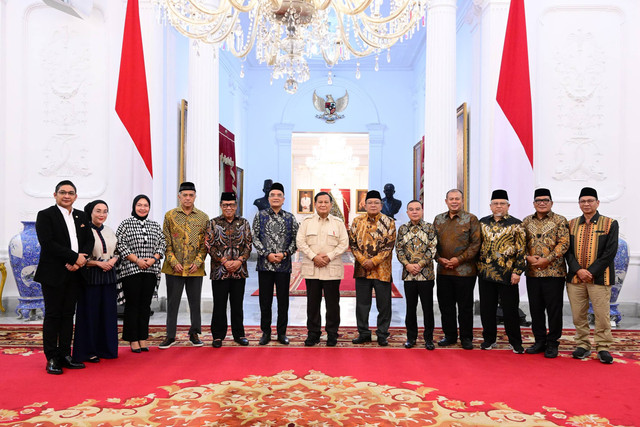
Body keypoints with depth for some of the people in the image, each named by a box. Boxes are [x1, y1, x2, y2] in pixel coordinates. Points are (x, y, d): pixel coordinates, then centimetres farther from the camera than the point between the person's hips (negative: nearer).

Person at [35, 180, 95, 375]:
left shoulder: (81, 216, 14)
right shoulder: (45, 215, -3)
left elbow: (89, 241, 8)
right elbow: (48, 243, -15)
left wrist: (79, 261, -10)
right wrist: (75, 257, -16)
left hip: (73, 274, 5)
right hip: (53, 274, -5)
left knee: (68, 314, 10)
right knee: (53, 315, 1)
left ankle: (65, 355, 17)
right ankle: (52, 359, 8)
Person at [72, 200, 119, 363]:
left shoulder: (110, 232, 11)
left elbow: (117, 251, 17)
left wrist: (113, 261, -4)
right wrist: (99, 263, -14)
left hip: (109, 277, 6)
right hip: (90, 277, -6)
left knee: (108, 312, 8)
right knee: (90, 313, -1)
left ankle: (106, 348, 19)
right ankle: (88, 351, 10)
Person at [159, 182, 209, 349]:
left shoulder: (203, 217, 5)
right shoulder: (170, 215, 2)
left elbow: (205, 243, 5)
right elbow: (166, 242, 1)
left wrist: (198, 262, -6)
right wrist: (173, 262, -8)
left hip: (195, 269, 1)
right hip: (174, 268, -1)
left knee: (195, 302, 8)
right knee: (172, 302, 7)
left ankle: (194, 334, 22)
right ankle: (170, 336, 18)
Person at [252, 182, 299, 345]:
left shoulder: (290, 218, 6)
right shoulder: (260, 216, 4)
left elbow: (295, 240, 4)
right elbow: (255, 238, 0)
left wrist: (285, 254, -10)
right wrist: (267, 254, -11)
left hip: (284, 265, 1)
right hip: (265, 265, 0)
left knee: (283, 301, 6)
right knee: (265, 300, 6)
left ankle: (282, 333, 18)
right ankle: (266, 332, 18)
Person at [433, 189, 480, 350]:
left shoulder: (471, 219, -1)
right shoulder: (438, 219, 12)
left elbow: (475, 243, -6)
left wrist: (459, 259, -14)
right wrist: (439, 258, -4)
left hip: (465, 271, -4)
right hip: (443, 271, 4)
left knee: (465, 306, 4)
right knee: (445, 305, 10)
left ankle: (466, 338, 18)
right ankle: (449, 336, 24)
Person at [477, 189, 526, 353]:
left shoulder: (516, 224, -1)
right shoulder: (482, 223, 10)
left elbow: (521, 249, -4)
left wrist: (517, 271, -10)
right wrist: (478, 267, 10)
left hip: (507, 274, -3)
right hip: (485, 273, 4)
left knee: (510, 309, 3)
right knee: (486, 308, 9)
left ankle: (515, 343, 17)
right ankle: (489, 339, 23)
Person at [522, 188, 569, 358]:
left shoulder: (560, 221, 0)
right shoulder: (526, 221, 11)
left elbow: (564, 243, -9)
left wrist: (547, 260, -16)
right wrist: (528, 257, -8)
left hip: (554, 272, -4)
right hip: (532, 273, 4)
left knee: (554, 309, 2)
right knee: (535, 309, 9)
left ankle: (552, 343, 14)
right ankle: (540, 341, 22)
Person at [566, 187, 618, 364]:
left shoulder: (610, 224, 1)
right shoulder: (571, 224, 9)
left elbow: (610, 252, -6)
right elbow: (568, 250, 5)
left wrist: (591, 272, -12)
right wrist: (578, 270, -10)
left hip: (599, 278, -3)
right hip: (575, 278, 3)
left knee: (602, 314, 1)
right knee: (578, 315, 7)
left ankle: (603, 348, 14)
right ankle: (583, 345, 20)